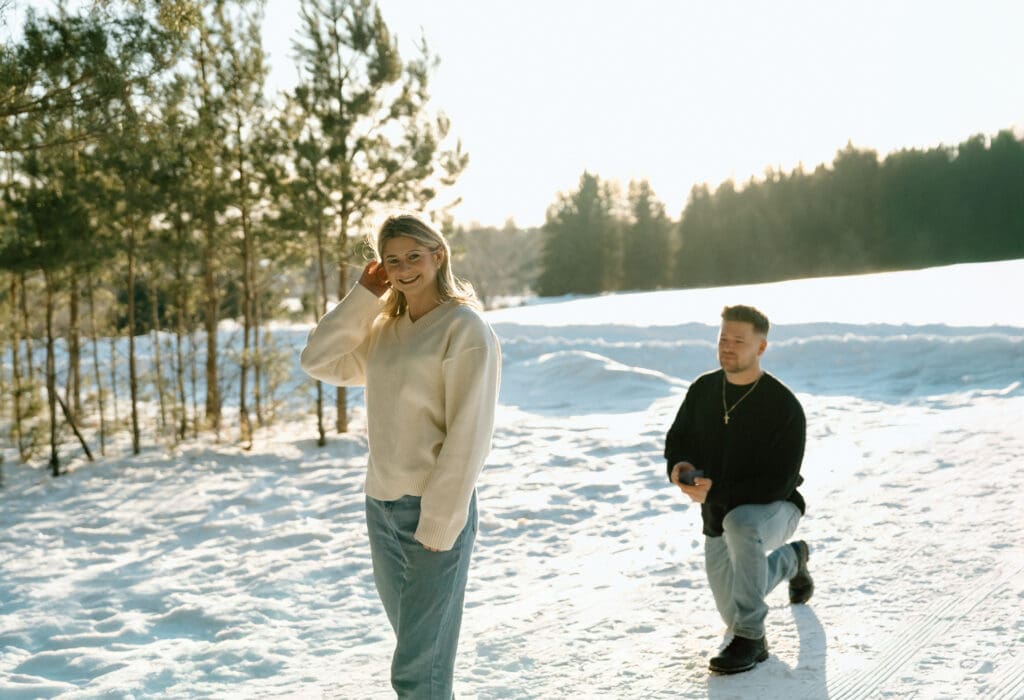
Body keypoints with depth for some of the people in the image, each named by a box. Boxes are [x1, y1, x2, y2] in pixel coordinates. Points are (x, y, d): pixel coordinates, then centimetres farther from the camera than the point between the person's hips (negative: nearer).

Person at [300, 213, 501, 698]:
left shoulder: (464, 328, -10)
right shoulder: (383, 328, 12)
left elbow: (468, 435, -14)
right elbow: (319, 362, 6)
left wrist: (439, 525, -17)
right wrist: (364, 295, 1)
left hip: (435, 509, -7)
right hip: (381, 506, 7)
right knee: (422, 652, 16)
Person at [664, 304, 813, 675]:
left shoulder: (784, 406, -22)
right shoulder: (702, 390, -5)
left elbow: (778, 485, -24)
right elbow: (678, 439, 7)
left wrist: (714, 493, -31)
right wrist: (679, 468, -18)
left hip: (774, 510, -6)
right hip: (719, 515, 6)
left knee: (739, 524, -42)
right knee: (732, 613, 15)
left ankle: (751, 639, -28)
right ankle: (791, 558, 46)